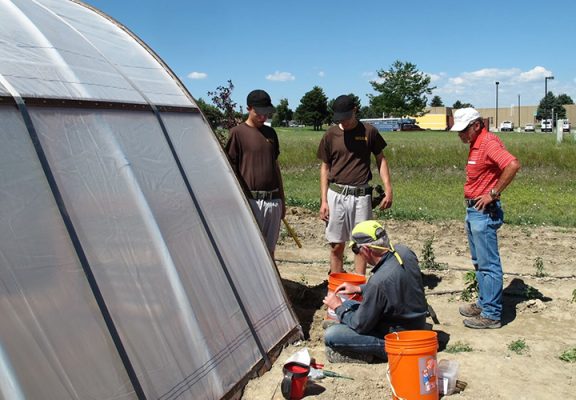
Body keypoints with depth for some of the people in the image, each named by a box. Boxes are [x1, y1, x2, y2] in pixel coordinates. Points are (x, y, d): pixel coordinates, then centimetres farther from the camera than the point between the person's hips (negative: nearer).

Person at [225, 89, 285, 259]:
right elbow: (231, 168, -5)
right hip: (251, 200, -5)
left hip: (273, 200, 5)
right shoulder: (238, 132, -5)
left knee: (270, 248, 12)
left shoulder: (270, 133, 13)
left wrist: (282, 200, 17)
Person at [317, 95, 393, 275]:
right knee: (336, 245, 6)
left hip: (361, 195, -1)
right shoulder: (331, 134, 1)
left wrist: (388, 189, -1)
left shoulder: (369, 131, -1)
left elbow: (381, 160, 8)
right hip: (336, 194, 1)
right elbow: (325, 168, 7)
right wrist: (323, 200, 2)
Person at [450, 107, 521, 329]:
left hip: (484, 212, -10)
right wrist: (471, 204, 12)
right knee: (479, 262, 18)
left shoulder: (489, 143, -16)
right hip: (473, 210, 10)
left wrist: (493, 194, -24)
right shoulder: (476, 144, 14)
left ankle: (491, 315, 2)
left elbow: (513, 165, -30)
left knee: (488, 264, -4)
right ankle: (483, 304, 29)